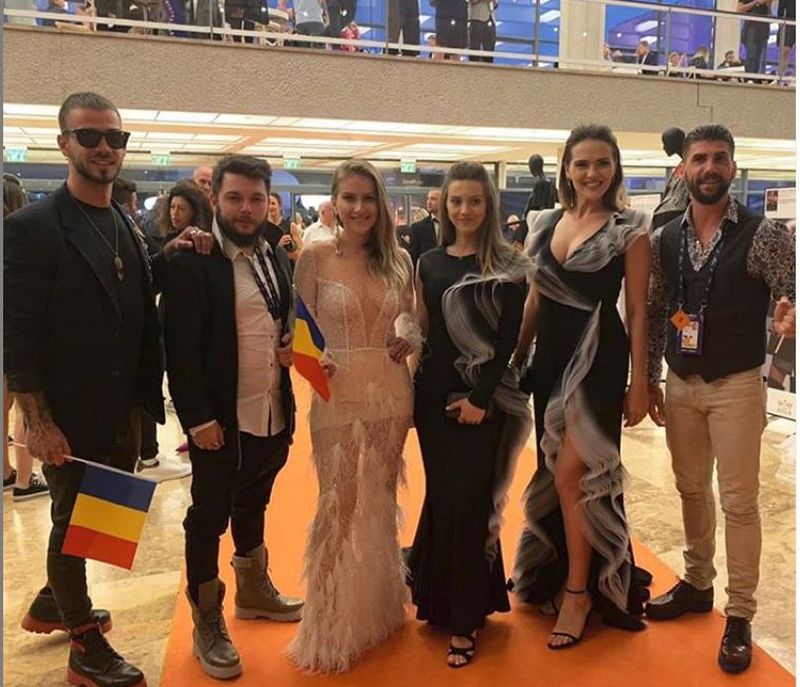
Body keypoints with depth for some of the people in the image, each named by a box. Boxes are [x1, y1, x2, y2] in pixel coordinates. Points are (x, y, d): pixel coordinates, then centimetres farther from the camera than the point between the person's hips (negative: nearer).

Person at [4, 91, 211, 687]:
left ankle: (50, 605, 45)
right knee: (73, 522, 10)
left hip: (123, 410, 7)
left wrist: (169, 255, -6)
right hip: (69, 417, -7)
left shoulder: (124, 225, 8)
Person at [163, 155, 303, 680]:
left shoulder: (279, 259, 8)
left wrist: (293, 346, -2)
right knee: (209, 518, 9)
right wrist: (197, 417, -18)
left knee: (253, 507, 23)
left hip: (273, 415, 7)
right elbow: (181, 348, -15)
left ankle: (254, 590, 43)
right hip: (220, 420, -6)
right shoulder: (192, 261, -13)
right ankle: (207, 624, 25)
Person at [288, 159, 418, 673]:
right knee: (338, 505, 3)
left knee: (382, 501, 17)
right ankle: (332, 626, 23)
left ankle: (380, 607, 37)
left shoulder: (398, 259, 3)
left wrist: (408, 336, -9)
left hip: (392, 391, 3)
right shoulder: (315, 257, -5)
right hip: (338, 394, -3)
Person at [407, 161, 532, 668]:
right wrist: (417, 390, 6)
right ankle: (439, 598, 28)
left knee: (468, 503, -1)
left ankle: (466, 619, 13)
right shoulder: (430, 262, 9)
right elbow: (425, 331, 11)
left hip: (480, 400, -4)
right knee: (440, 500, 11)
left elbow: (508, 337, -8)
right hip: (433, 395, 4)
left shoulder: (507, 265, -3)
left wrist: (480, 396, -15)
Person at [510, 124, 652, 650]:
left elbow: (637, 311, -6)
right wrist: (517, 359, 13)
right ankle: (556, 574, 32)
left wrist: (639, 383, -8)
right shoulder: (548, 224, 9)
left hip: (598, 358, -5)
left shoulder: (629, 229, -6)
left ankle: (578, 592, 12)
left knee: (571, 473, -6)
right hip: (550, 356, 5)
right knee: (558, 472, 14)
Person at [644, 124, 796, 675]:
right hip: (680, 384, 4)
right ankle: (697, 584, 36)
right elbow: (656, 311, 8)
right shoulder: (666, 239, 3)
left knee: (739, 501, 3)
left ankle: (740, 615, 18)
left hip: (736, 386, -4)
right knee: (692, 490, 17)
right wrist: (650, 379, 7)